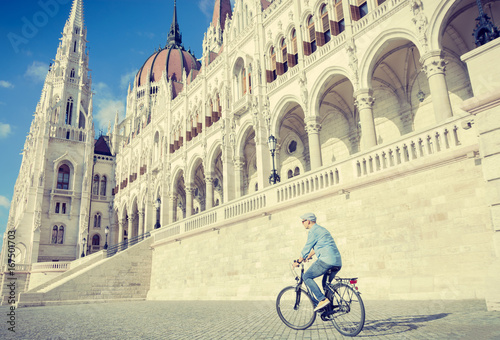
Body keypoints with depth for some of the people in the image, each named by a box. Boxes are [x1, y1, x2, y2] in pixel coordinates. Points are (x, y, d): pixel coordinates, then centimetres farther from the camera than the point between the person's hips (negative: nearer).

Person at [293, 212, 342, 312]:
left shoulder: (313, 231, -3)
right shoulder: (321, 229, 27)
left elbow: (307, 248, -2)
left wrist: (298, 261, 10)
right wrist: (308, 256, 51)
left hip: (326, 259, -10)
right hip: (337, 262, 10)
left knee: (307, 277, -2)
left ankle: (322, 299, -13)